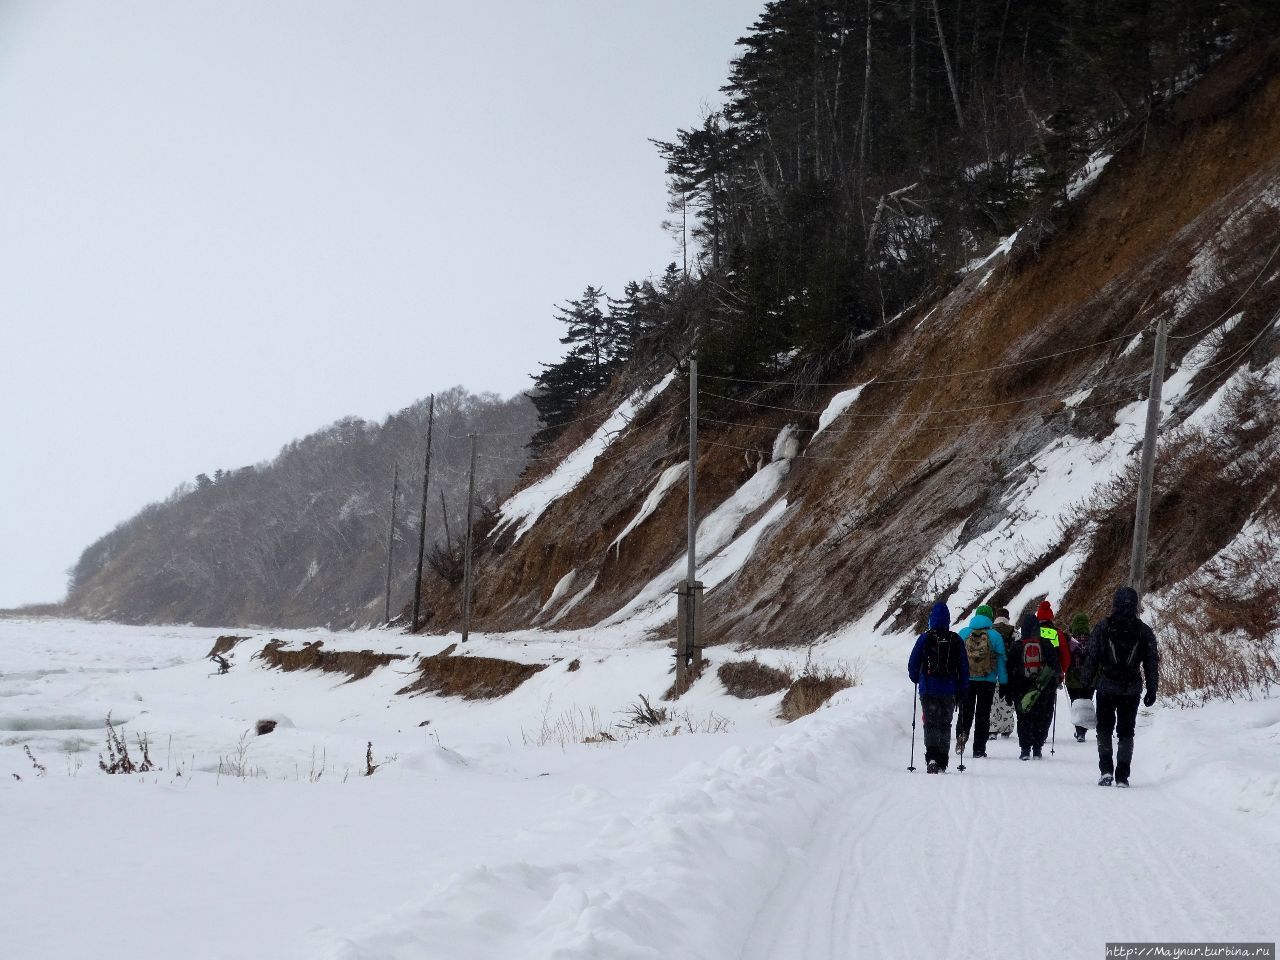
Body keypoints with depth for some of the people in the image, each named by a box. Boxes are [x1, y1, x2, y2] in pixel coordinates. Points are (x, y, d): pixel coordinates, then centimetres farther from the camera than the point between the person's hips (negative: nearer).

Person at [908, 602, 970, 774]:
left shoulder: (925, 638, -5)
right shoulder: (956, 640, 1)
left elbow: (912, 664, -1)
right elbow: (964, 667, 3)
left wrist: (916, 679, 19)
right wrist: (962, 690, 11)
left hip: (928, 689, -2)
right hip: (949, 690, 2)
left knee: (930, 723, 2)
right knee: (945, 724, 12)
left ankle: (932, 757, -19)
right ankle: (942, 762, 11)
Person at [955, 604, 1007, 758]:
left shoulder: (963, 633, 2)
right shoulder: (995, 635, -3)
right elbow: (1001, 660, -3)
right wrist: (1003, 682, 3)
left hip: (965, 680, 1)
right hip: (988, 682, -1)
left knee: (965, 712, 12)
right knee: (983, 715, 7)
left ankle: (962, 733, -16)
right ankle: (979, 749, 5)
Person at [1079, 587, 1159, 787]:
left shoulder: (1103, 627, -6)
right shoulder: (1144, 631, 0)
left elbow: (1090, 657, -4)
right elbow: (1152, 662, 4)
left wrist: (1086, 683, 5)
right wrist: (1152, 690, 11)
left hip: (1106, 687, -1)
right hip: (1132, 689, 1)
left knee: (1104, 728, 11)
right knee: (1126, 731, 8)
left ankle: (1106, 769, -1)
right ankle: (1122, 776, 5)